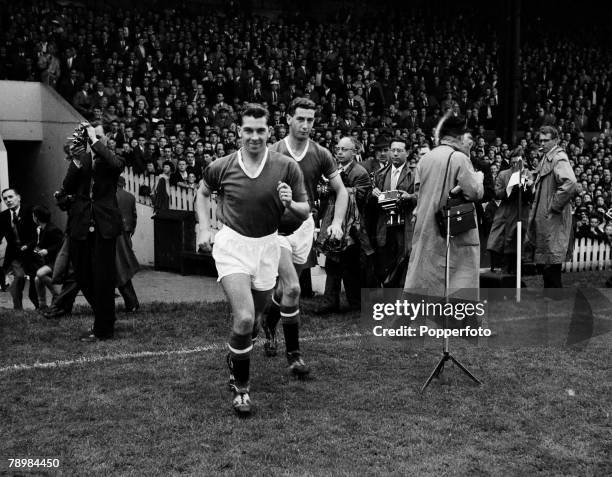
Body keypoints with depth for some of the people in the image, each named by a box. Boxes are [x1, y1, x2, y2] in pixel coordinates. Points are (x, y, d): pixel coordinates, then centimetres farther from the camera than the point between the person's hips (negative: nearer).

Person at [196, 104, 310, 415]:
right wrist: (204, 229, 3)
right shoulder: (221, 167, -7)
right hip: (232, 245, -2)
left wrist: (289, 203, -24)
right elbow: (203, 193, 14)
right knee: (244, 318, -18)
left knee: (253, 322, 14)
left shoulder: (287, 167, -8)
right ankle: (240, 386, 3)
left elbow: (305, 212, -2)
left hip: (267, 246, 2)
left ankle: (234, 357, 47)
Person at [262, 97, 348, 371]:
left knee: (286, 287, 15)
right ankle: (293, 353, -3)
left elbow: (341, 190, 5)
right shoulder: (273, 154, -9)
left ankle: (269, 323, 48)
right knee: (292, 289, -15)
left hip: (304, 227, 4)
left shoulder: (321, 155, -1)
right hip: (276, 227, -3)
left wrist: (337, 222, -7)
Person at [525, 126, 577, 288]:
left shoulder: (559, 158, -14)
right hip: (542, 219, 10)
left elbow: (570, 184, -30)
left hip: (553, 220, -10)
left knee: (551, 264, -6)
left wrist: (554, 206, -23)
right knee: (541, 262, 15)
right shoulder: (546, 158, 16)